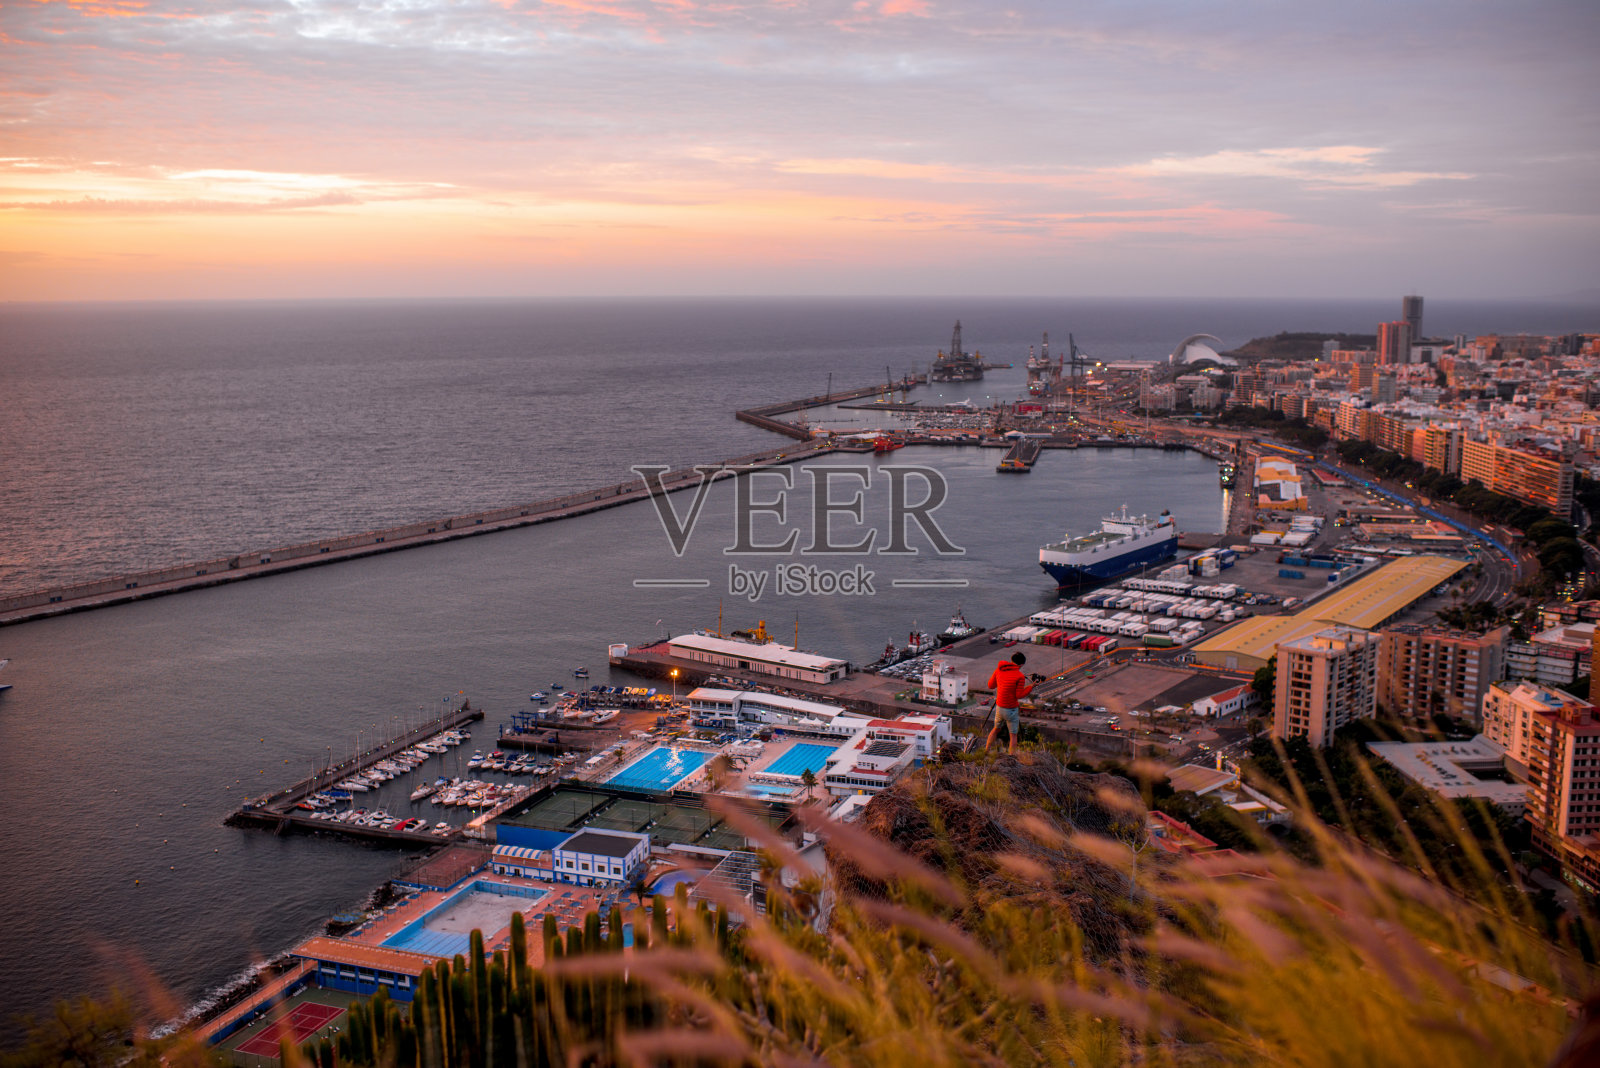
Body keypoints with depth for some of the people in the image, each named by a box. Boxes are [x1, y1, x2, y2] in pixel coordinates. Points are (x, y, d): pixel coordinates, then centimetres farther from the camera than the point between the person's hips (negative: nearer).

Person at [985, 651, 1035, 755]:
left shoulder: (999, 670, -1)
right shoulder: (1020, 676, -17)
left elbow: (990, 685, 9)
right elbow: (1019, 695, -15)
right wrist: (1031, 687, -4)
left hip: (999, 707, 5)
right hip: (1011, 710, -5)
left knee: (996, 729, 27)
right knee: (1013, 735, 9)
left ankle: (986, 751, 31)